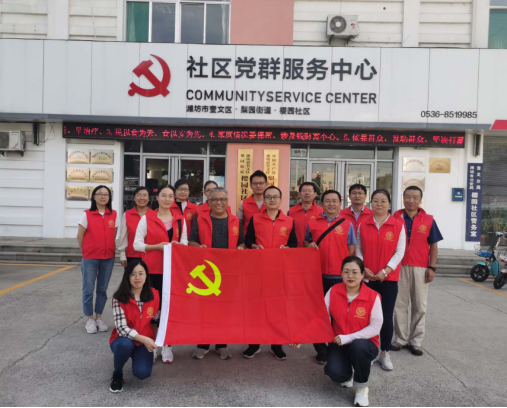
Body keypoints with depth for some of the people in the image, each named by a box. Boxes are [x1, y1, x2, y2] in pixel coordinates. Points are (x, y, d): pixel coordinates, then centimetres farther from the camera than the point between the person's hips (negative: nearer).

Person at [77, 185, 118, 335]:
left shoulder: (114, 215, 1)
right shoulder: (87, 214, -5)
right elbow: (80, 236, 1)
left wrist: (108, 250, 9)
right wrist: (87, 252, 7)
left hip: (108, 258, 2)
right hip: (90, 258, -2)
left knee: (102, 289, 11)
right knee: (88, 290, 3)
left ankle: (99, 318, 25)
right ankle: (90, 320, 17)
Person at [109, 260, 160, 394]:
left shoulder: (154, 295, -9)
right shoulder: (119, 298, -18)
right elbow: (121, 328, -24)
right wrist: (143, 339, -35)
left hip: (145, 342, 2)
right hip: (123, 340, -1)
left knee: (142, 373, -22)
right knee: (125, 344, -37)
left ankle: (137, 357, 16)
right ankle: (117, 374, -4)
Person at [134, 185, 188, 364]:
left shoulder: (180, 219, 10)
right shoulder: (147, 218, 2)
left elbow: (185, 242, 16)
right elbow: (137, 244, -1)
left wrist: (178, 245, -8)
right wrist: (157, 246, -15)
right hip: (152, 268, -2)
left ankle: (167, 345, 16)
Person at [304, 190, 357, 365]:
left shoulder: (347, 224, 3)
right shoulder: (312, 223, 5)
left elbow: (351, 250, 5)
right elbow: (306, 242, 16)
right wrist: (309, 245, -7)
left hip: (340, 276, -1)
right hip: (318, 275, 1)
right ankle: (321, 351, 22)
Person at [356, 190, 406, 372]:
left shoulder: (398, 225, -2)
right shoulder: (363, 225, 3)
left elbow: (400, 251, -4)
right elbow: (358, 249, 5)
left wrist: (385, 271, -13)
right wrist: (363, 268, -8)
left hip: (389, 278, -1)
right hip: (367, 277, 1)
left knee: (387, 316, 3)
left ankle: (385, 352, 19)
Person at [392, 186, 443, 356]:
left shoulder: (428, 220, 2)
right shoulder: (395, 218, 2)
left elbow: (433, 246, 5)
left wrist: (432, 267, -3)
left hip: (420, 268, 0)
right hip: (399, 267, 0)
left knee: (420, 306, 7)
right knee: (400, 304, 7)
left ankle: (416, 341, 19)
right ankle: (401, 339, 18)